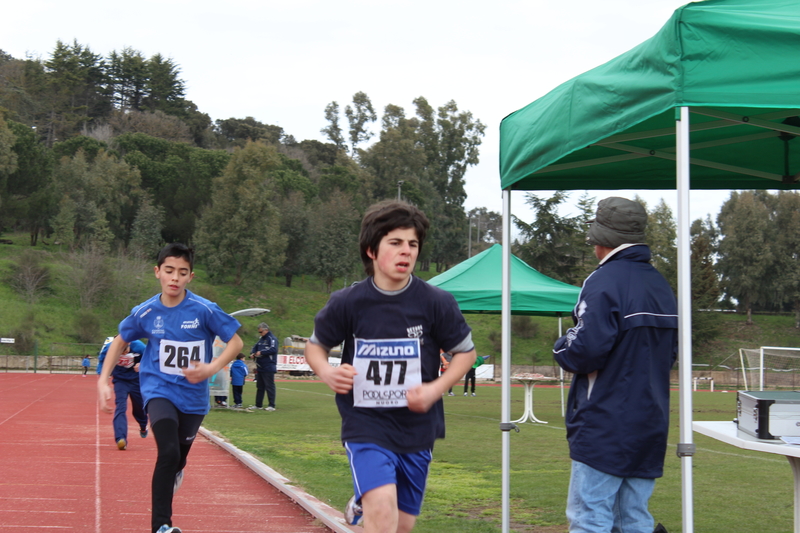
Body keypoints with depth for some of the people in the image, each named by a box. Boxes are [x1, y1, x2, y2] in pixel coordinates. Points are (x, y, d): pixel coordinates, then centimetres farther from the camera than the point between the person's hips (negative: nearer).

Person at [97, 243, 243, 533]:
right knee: (168, 452, -23)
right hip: (159, 391, -1)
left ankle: (172, 474, 56)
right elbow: (119, 342, 7)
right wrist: (103, 381, -1)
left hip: (193, 396, 1)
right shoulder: (145, 312, -9)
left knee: (178, 459, 17)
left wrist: (211, 368, -23)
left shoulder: (204, 310, -14)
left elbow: (236, 342, -7)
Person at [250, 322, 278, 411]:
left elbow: (273, 349, -23)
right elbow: (255, 347, 25)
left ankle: (271, 405, -6)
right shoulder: (261, 339, 18)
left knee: (269, 386, -7)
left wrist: (261, 352, -20)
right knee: (260, 387, 13)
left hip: (268, 368, -9)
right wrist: (253, 353, 2)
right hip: (260, 367, 9)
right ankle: (258, 405, 20)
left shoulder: (272, 339, -9)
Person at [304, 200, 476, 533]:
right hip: (366, 427, -2)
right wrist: (325, 371, -14)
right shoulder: (348, 303, -7)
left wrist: (435, 389, -12)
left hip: (417, 429, 3)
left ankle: (361, 506, 46)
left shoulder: (436, 303, -7)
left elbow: (465, 352, 5)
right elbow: (315, 344, 9)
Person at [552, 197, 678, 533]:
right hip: (650, 427, 8)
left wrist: (563, 349, -2)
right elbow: (671, 352, 21)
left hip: (604, 426, -8)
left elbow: (587, 349, -22)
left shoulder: (604, 283, -14)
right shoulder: (661, 285, 12)